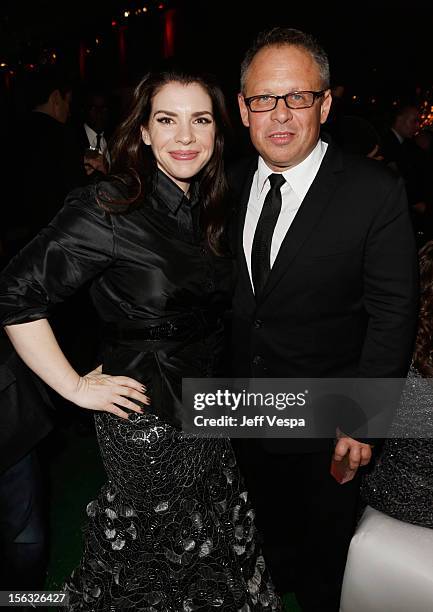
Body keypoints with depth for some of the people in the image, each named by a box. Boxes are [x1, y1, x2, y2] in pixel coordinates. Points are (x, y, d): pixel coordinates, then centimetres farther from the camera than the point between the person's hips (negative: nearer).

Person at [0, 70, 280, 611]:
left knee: (213, 541, 23)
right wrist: (75, 387, -16)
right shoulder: (110, 210, -20)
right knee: (158, 543, 17)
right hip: (147, 418, -6)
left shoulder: (212, 209, 1)